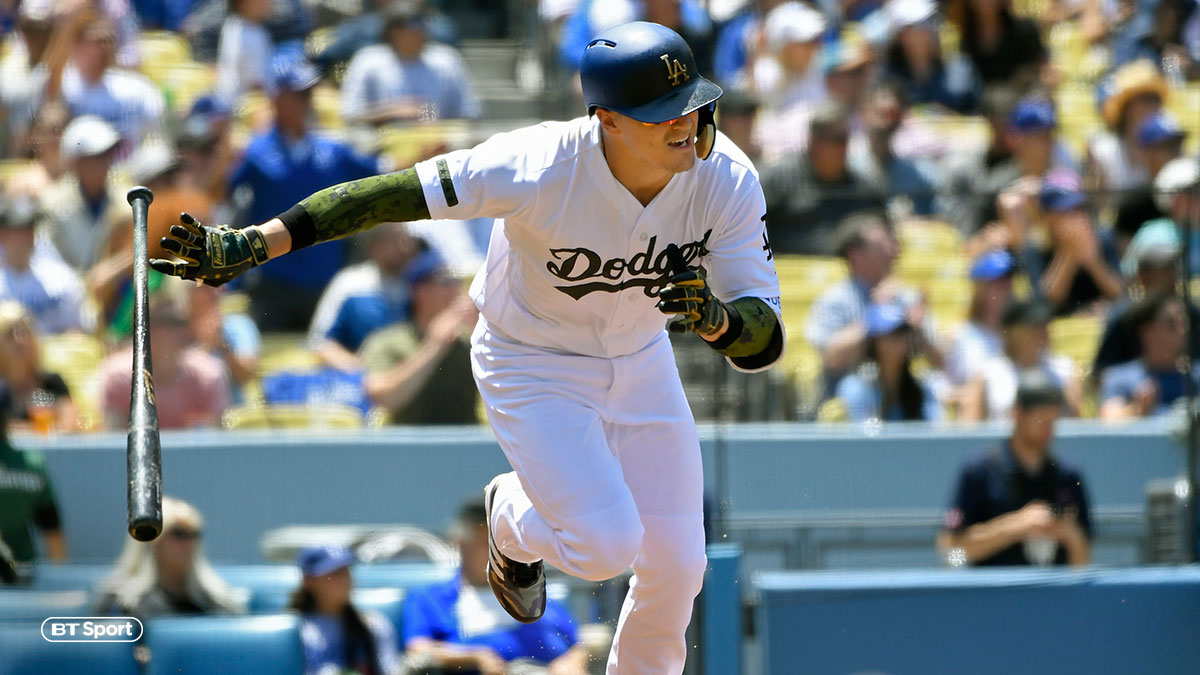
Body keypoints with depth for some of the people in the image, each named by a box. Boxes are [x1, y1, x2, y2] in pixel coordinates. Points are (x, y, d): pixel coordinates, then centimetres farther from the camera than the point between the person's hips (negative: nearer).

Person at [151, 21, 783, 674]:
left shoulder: (726, 181, -25)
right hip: (531, 368, -4)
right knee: (605, 547, -17)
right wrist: (250, 245, -40)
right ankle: (514, 520, 20)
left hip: (638, 361, 4)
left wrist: (715, 318, -48)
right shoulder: (538, 167, -37)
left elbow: (765, 343, -24)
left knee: (676, 565, 3)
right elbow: (388, 194, -34)